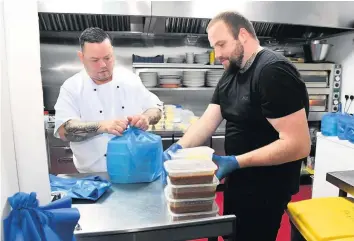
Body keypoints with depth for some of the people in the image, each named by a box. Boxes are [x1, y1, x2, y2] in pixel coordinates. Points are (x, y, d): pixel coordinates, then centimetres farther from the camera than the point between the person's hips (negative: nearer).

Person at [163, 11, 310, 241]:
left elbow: (298, 144, -27)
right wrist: (179, 147, -13)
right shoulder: (231, 74, 6)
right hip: (238, 181, 8)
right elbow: (208, 121, 1)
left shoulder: (273, 71, -22)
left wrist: (236, 162, -26)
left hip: (265, 189, -8)